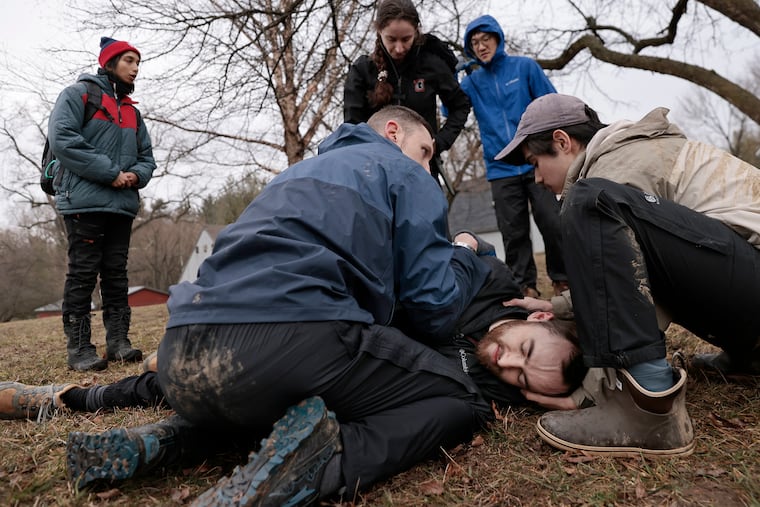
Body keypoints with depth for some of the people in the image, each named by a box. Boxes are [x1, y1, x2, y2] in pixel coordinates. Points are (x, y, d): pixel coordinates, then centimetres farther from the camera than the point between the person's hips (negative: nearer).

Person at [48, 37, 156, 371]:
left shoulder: (131, 111, 23)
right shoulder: (79, 93, 4)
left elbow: (146, 156, 21)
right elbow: (62, 139, -10)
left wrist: (136, 175, -3)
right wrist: (111, 173, -15)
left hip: (123, 205, 6)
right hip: (85, 202, -6)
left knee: (116, 274, 6)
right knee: (83, 274, -5)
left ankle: (119, 341, 10)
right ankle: (79, 348, 0)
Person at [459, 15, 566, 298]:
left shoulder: (525, 67, 5)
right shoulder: (471, 81, 10)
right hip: (500, 170, 2)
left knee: (553, 224, -2)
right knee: (514, 233, 5)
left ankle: (563, 280, 16)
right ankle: (525, 285, 17)